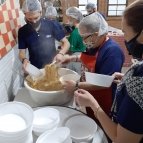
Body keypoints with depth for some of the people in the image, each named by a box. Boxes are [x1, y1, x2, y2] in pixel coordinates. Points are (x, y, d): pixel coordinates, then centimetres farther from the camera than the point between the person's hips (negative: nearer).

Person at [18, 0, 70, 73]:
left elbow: (66, 43, -3)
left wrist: (61, 53, -22)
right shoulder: (22, 31, -4)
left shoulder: (50, 25, -8)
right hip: (35, 69, 2)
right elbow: (22, 52, 0)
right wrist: (24, 59, -23)